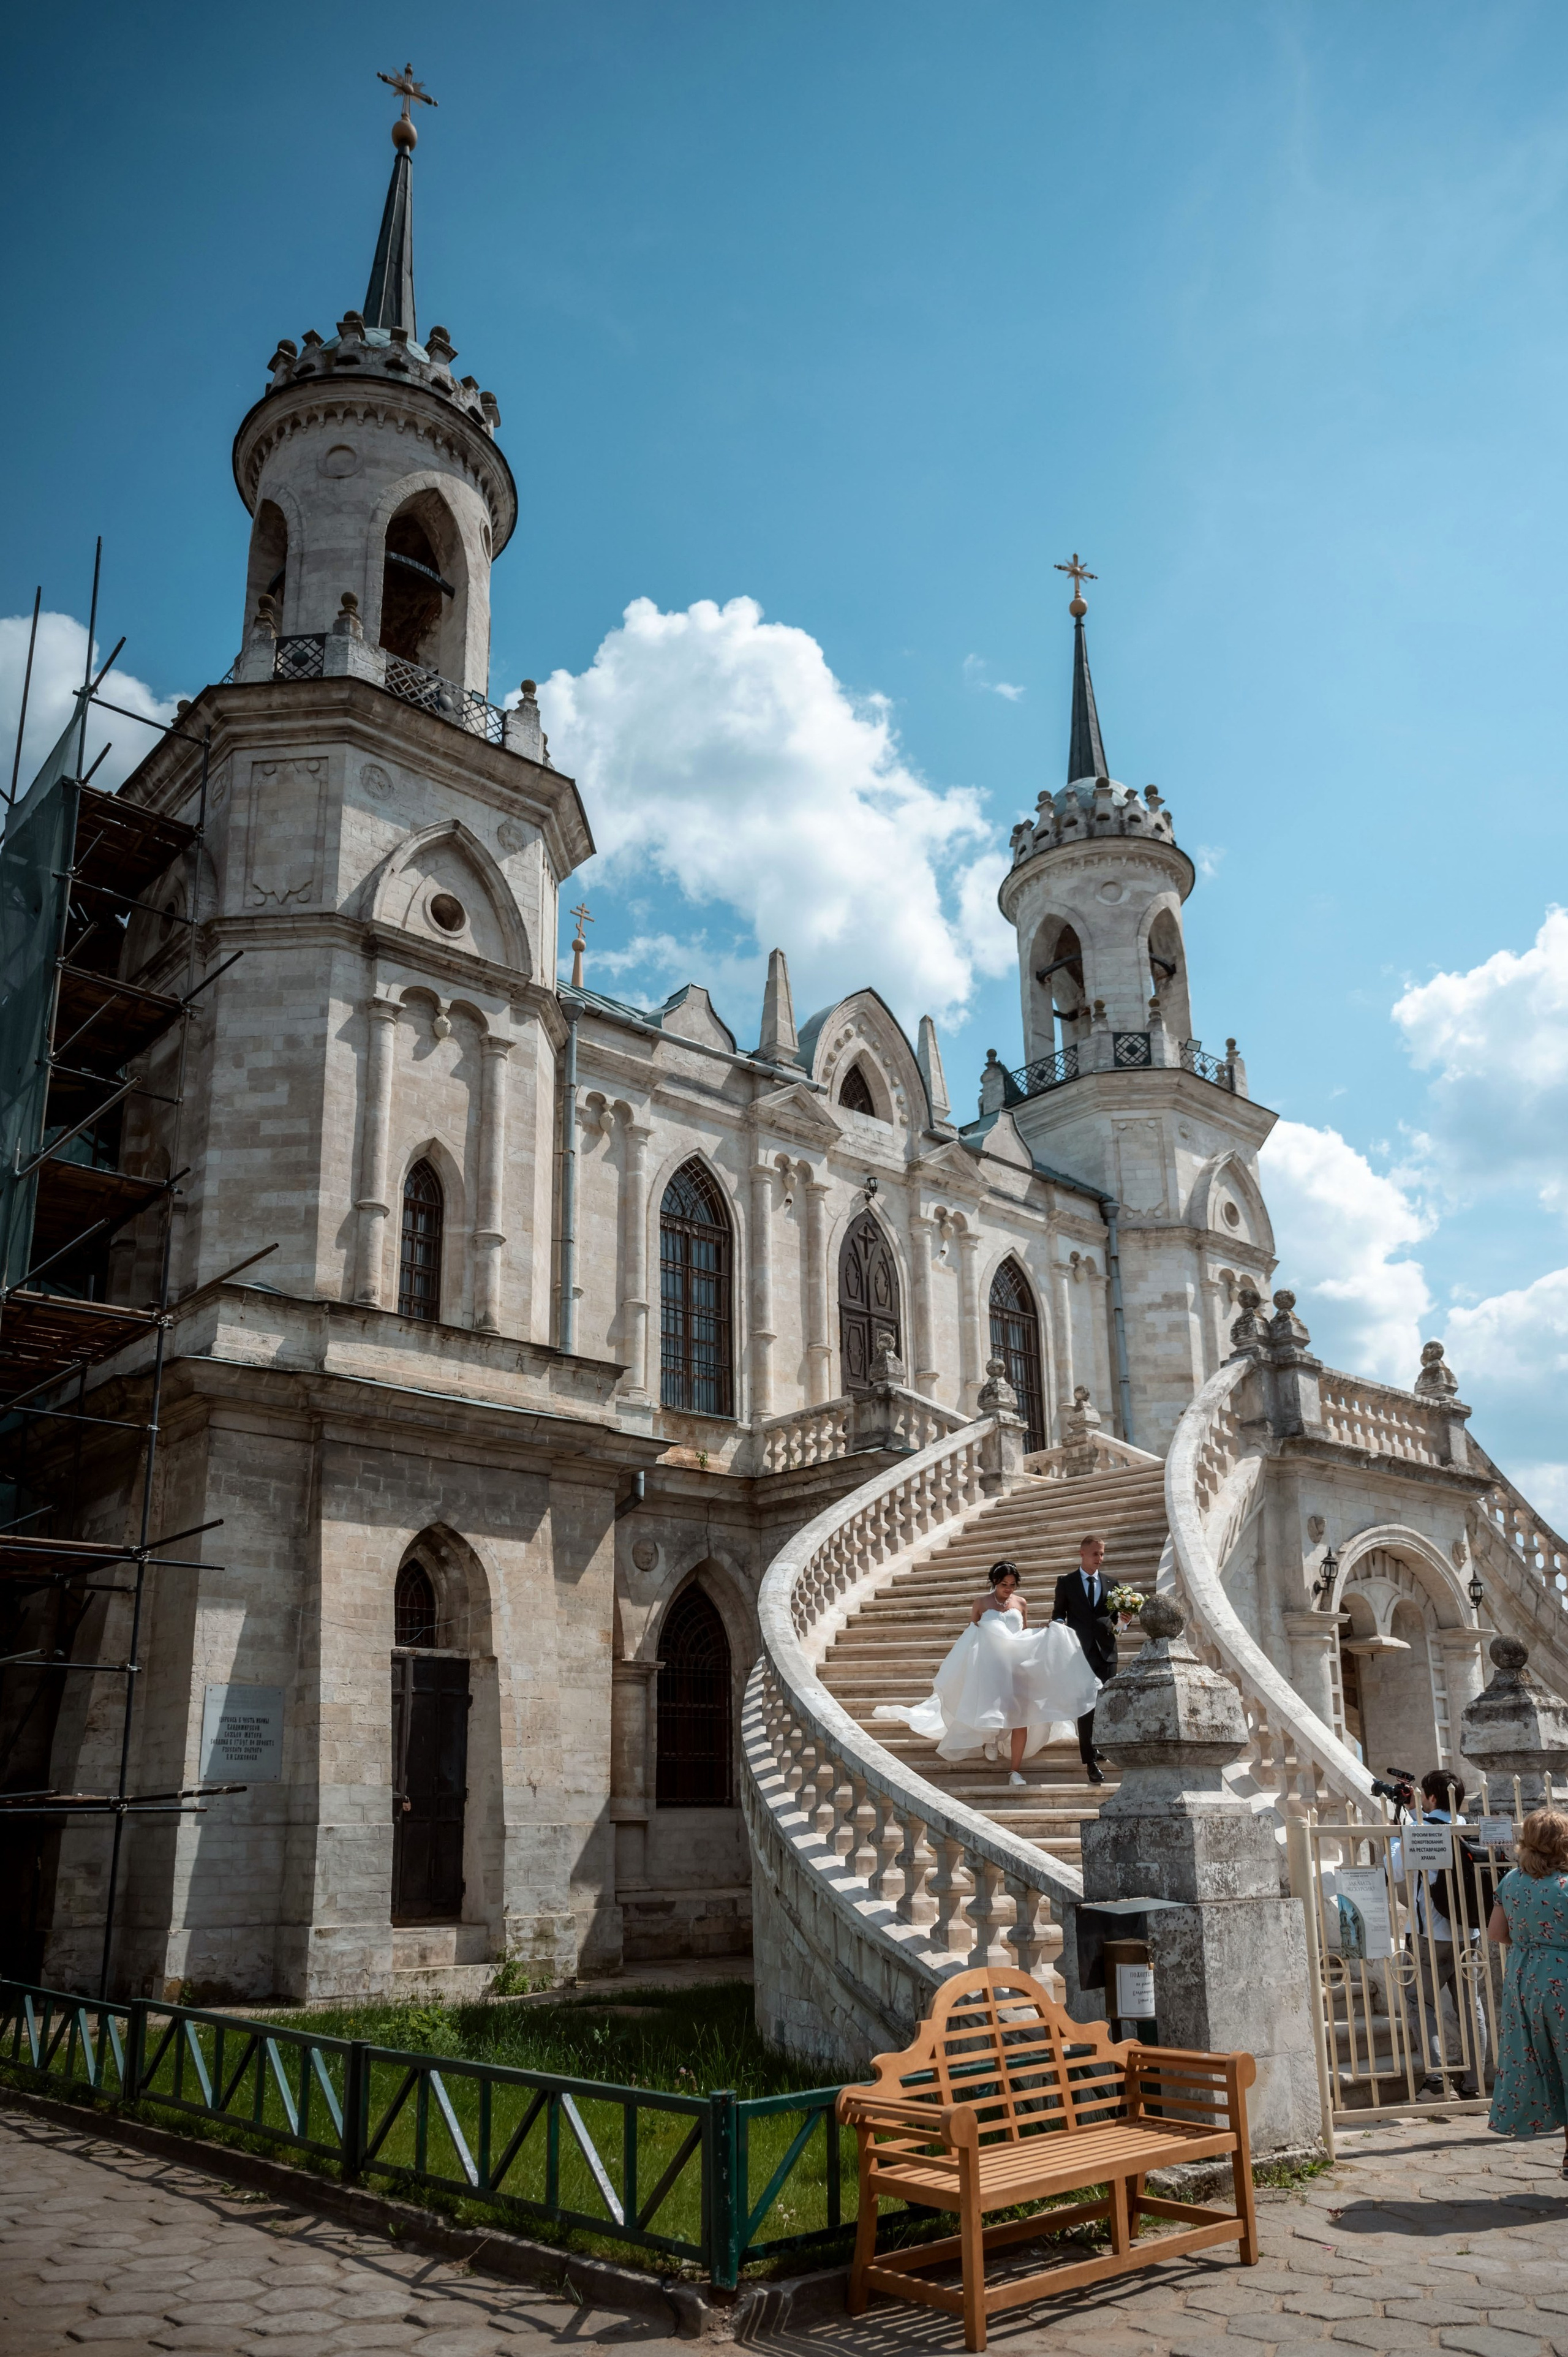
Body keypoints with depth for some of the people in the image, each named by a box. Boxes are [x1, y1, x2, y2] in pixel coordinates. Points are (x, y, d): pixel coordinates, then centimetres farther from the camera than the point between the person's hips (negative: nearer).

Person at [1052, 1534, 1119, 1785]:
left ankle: (1100, 1746, 30)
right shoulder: (1066, 1582, 5)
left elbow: (1115, 1617, 11)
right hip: (1081, 1650, -3)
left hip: (1106, 1650, 3)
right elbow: (1059, 1613, 7)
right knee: (1086, 1706, -5)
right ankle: (1090, 1761, -3)